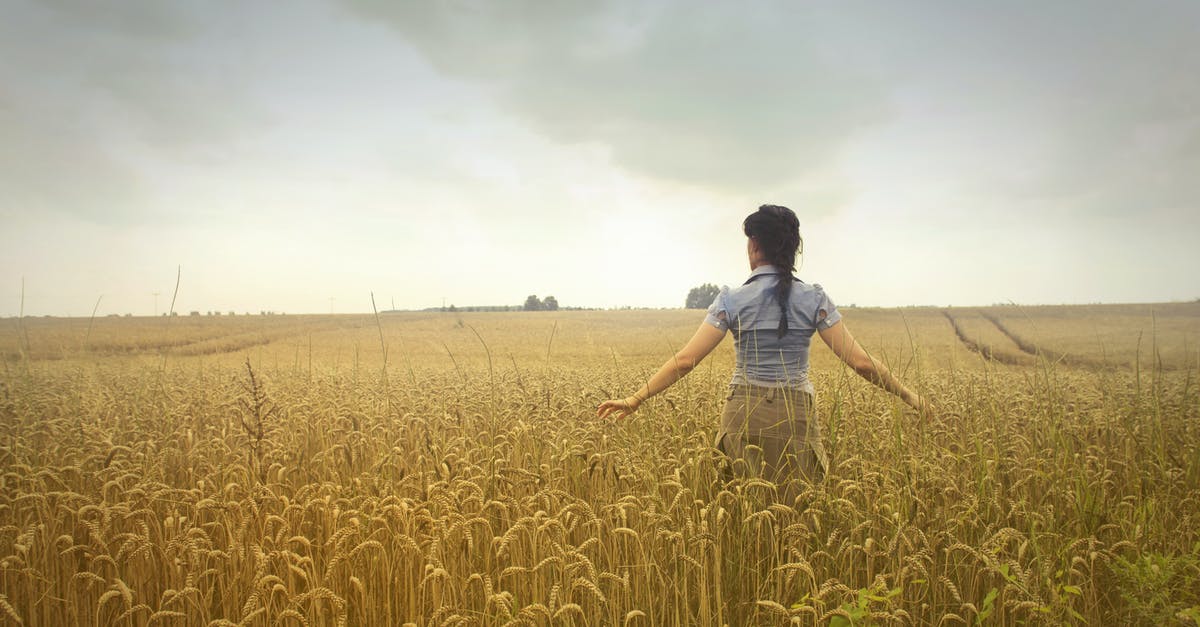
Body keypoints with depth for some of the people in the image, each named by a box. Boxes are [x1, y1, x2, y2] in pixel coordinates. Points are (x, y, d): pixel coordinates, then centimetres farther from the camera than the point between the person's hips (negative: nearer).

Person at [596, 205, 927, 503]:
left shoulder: (733, 300, -5)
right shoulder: (813, 299, -1)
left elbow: (685, 360, -9)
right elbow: (860, 361, -4)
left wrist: (635, 399, -3)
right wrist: (908, 395, 8)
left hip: (744, 416, -1)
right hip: (796, 417, 1)